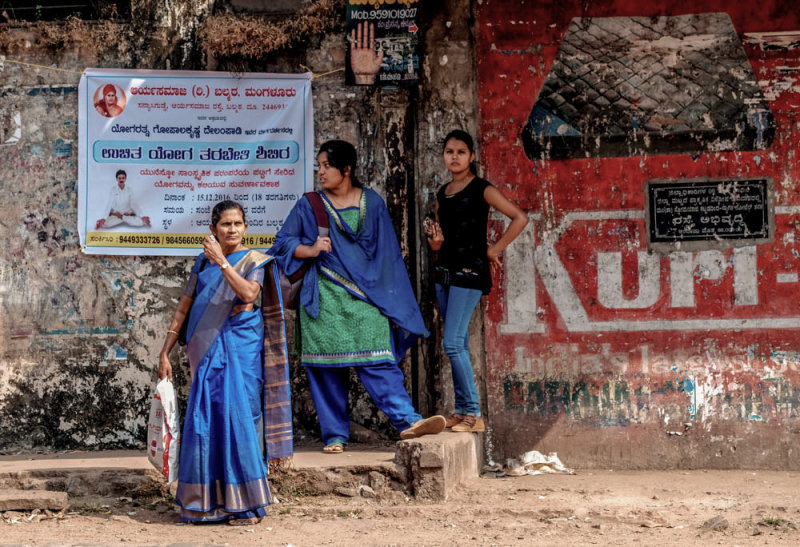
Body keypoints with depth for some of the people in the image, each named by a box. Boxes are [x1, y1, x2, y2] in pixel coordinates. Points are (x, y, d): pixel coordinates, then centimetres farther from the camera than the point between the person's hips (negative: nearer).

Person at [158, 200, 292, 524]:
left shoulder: (254, 262, 2)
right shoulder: (203, 262, 14)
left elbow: (248, 294, -19)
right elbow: (184, 308, 16)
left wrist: (222, 262, -20)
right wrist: (165, 352, 13)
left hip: (239, 352, -4)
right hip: (206, 352, 4)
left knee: (236, 417, -11)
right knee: (204, 422, 2)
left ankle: (246, 505, -6)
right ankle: (208, 503, 11)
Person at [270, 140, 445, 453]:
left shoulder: (372, 203, 8)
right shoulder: (309, 206, 8)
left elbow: (386, 254, 10)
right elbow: (283, 241, 10)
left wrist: (389, 302, 6)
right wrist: (310, 249, -10)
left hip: (364, 298, -1)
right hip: (324, 300, 1)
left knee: (378, 362, -13)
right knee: (327, 368, -1)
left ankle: (407, 422, -21)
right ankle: (335, 435, 5)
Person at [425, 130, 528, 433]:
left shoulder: (481, 190, -7)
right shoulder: (442, 194, 13)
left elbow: (520, 218, -12)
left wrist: (495, 249, -10)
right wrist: (434, 239, -4)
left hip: (470, 272, -7)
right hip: (444, 271, 7)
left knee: (452, 342, -14)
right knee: (459, 344, 9)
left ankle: (473, 415, -9)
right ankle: (462, 411, 13)